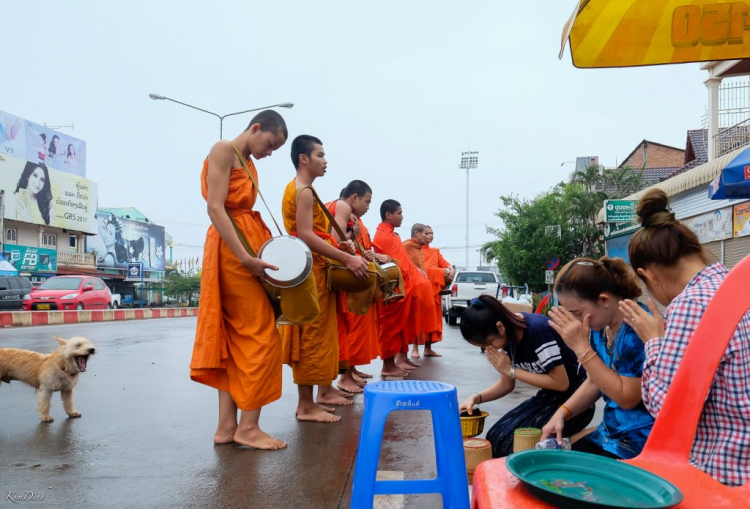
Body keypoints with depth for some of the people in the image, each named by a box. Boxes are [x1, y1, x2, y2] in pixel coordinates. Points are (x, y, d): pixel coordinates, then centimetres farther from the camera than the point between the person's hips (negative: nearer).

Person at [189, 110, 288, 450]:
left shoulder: (249, 164, 20)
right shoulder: (223, 151, -5)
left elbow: (245, 210, 14)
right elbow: (215, 208, -16)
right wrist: (245, 258, -24)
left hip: (247, 244, 9)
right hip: (232, 249, -9)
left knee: (236, 338, 7)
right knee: (259, 335, -7)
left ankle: (227, 426, 11)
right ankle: (248, 426, 0)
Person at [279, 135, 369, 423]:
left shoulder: (303, 189, 19)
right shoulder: (304, 191, -13)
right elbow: (306, 236, -23)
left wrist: (336, 247, 9)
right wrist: (347, 258, -24)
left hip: (317, 270, 11)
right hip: (309, 271, -11)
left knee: (322, 334, 15)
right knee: (310, 336, -7)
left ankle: (324, 391, 26)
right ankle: (306, 406, -1)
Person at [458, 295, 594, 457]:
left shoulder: (537, 330, -29)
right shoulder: (508, 337, -4)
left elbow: (561, 383, -24)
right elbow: (507, 384, 6)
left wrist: (511, 370, -22)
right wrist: (476, 398, -12)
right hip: (548, 396, 7)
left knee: (514, 443, -19)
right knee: (495, 437, -7)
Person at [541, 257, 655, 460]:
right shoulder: (601, 326, 1)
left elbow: (626, 397, -22)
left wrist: (581, 347, -24)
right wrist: (562, 413, -3)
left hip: (641, 441, -8)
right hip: (610, 431, 8)